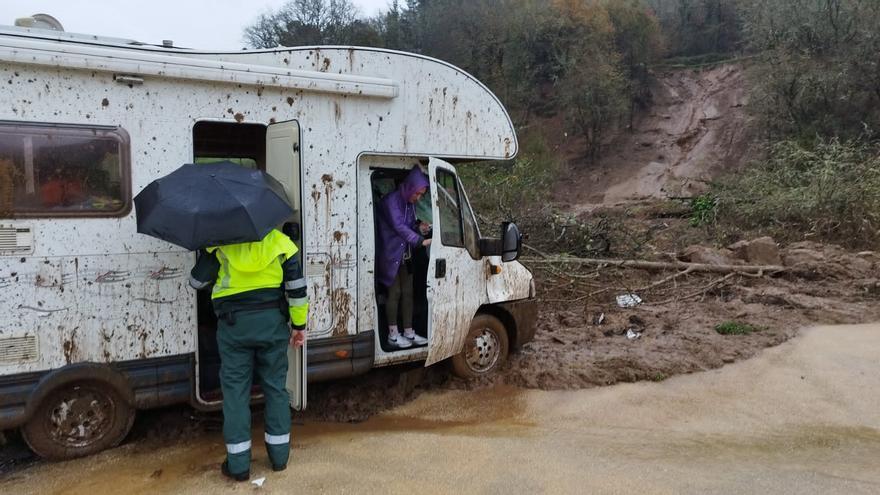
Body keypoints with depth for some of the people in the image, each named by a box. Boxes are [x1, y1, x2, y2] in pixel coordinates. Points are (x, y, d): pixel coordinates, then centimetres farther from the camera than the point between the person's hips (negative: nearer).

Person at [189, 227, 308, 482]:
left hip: (234, 323, -1)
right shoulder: (280, 242, 1)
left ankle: (238, 464, 11)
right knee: (275, 386, 13)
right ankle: (279, 455, 21)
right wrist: (299, 324, 8)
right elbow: (297, 287, 0)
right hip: (272, 320, 1)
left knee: (235, 389, 7)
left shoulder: (220, 244, -2)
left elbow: (197, 281, 4)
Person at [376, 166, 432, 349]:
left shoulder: (410, 203, 7)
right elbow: (399, 227, -28)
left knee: (407, 292, 9)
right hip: (391, 255, -8)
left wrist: (419, 226, -7)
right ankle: (393, 335, 8)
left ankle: (409, 332, 18)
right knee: (394, 293, -2)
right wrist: (421, 241, -33)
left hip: (406, 255, 8)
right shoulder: (391, 201, -19)